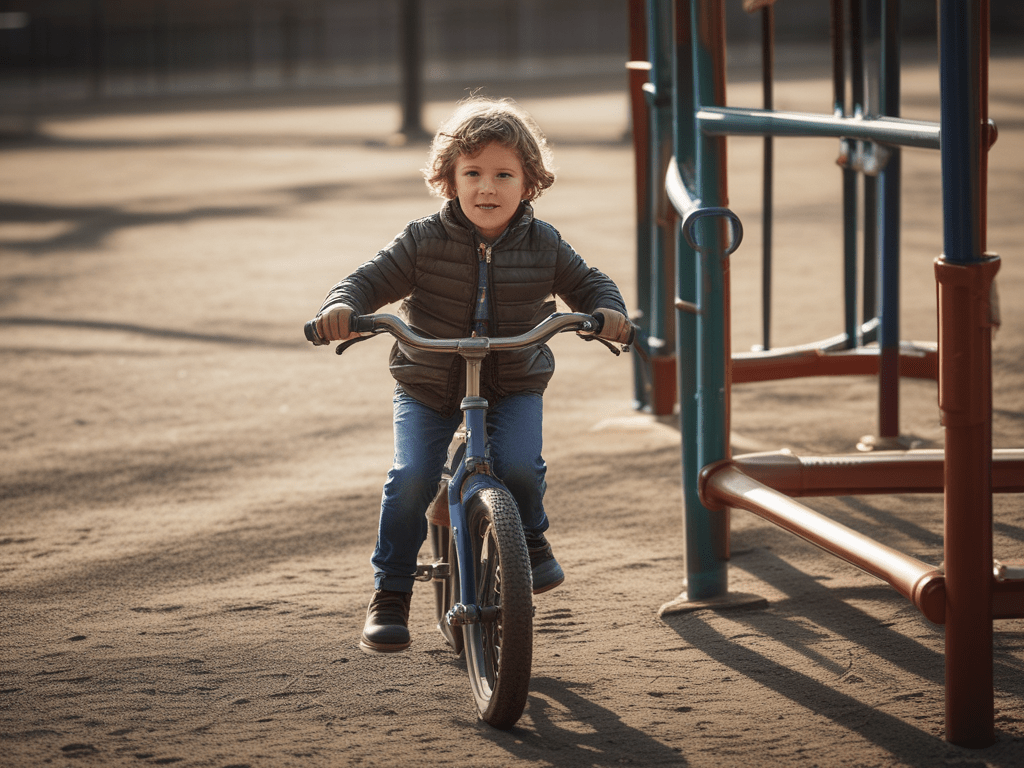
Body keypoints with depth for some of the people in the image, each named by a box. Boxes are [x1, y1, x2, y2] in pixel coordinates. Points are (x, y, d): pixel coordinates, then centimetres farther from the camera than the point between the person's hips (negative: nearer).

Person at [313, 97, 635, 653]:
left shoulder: (542, 246, -5)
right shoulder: (424, 243, -10)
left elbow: (588, 284, 6)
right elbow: (369, 281, -11)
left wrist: (608, 312, -16)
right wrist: (341, 308, -33)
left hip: (514, 387, 0)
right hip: (428, 387, 0)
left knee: (519, 467, -25)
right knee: (411, 479, -18)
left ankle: (530, 537, 10)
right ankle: (390, 595, -1)